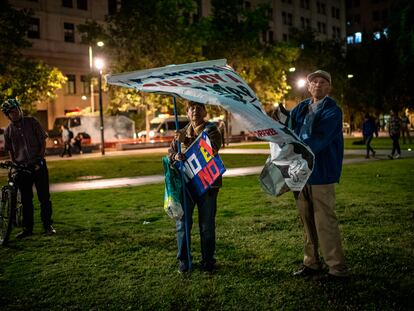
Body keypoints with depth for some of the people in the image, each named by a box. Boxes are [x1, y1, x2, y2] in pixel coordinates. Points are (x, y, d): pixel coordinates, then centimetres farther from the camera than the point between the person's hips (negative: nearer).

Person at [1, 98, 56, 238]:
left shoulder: (32, 122, -1)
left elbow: (43, 141, 0)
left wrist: (39, 159, -9)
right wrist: (14, 165, 0)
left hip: (38, 165, -2)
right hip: (22, 167, 2)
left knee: (44, 197, 0)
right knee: (26, 199, 8)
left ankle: (48, 226, 10)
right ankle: (27, 228, 17)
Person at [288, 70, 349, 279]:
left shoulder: (332, 111, -7)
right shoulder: (301, 108, 13)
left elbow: (320, 139, -20)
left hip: (320, 173, -6)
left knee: (325, 221, -5)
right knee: (307, 220, 13)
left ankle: (338, 268, 6)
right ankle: (311, 263, 25)